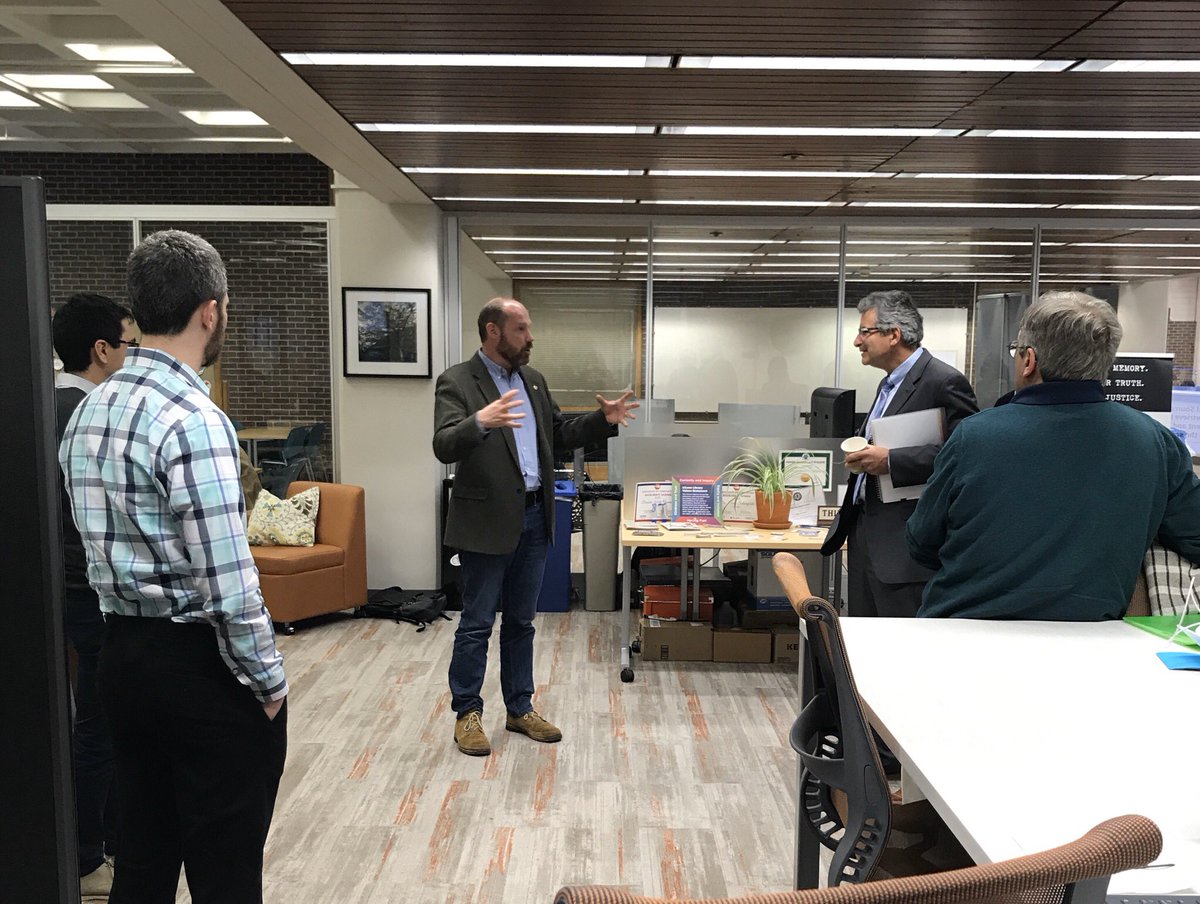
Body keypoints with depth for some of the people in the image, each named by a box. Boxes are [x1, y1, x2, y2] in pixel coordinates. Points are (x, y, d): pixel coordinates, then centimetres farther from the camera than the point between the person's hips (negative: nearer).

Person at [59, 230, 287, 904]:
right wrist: (270, 682, -10)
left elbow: (104, 542, 11)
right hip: (198, 664, -8)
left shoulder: (88, 410, 6)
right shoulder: (194, 419, -21)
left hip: (123, 653, 8)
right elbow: (228, 585, -22)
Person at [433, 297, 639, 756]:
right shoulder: (457, 382, -9)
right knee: (477, 624, 4)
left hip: (533, 517, 6)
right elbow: (444, 446, -21)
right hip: (488, 521, -6)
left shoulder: (532, 380, 12)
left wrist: (603, 420, 4)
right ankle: (467, 715, 18)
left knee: (520, 622, 16)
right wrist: (479, 421, -39)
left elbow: (560, 435, 18)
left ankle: (520, 709, 27)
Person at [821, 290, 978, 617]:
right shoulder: (889, 384, 18)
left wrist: (891, 460, -24)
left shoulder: (944, 382, -13)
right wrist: (863, 456, 9)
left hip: (904, 542, -9)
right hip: (865, 534, 10)